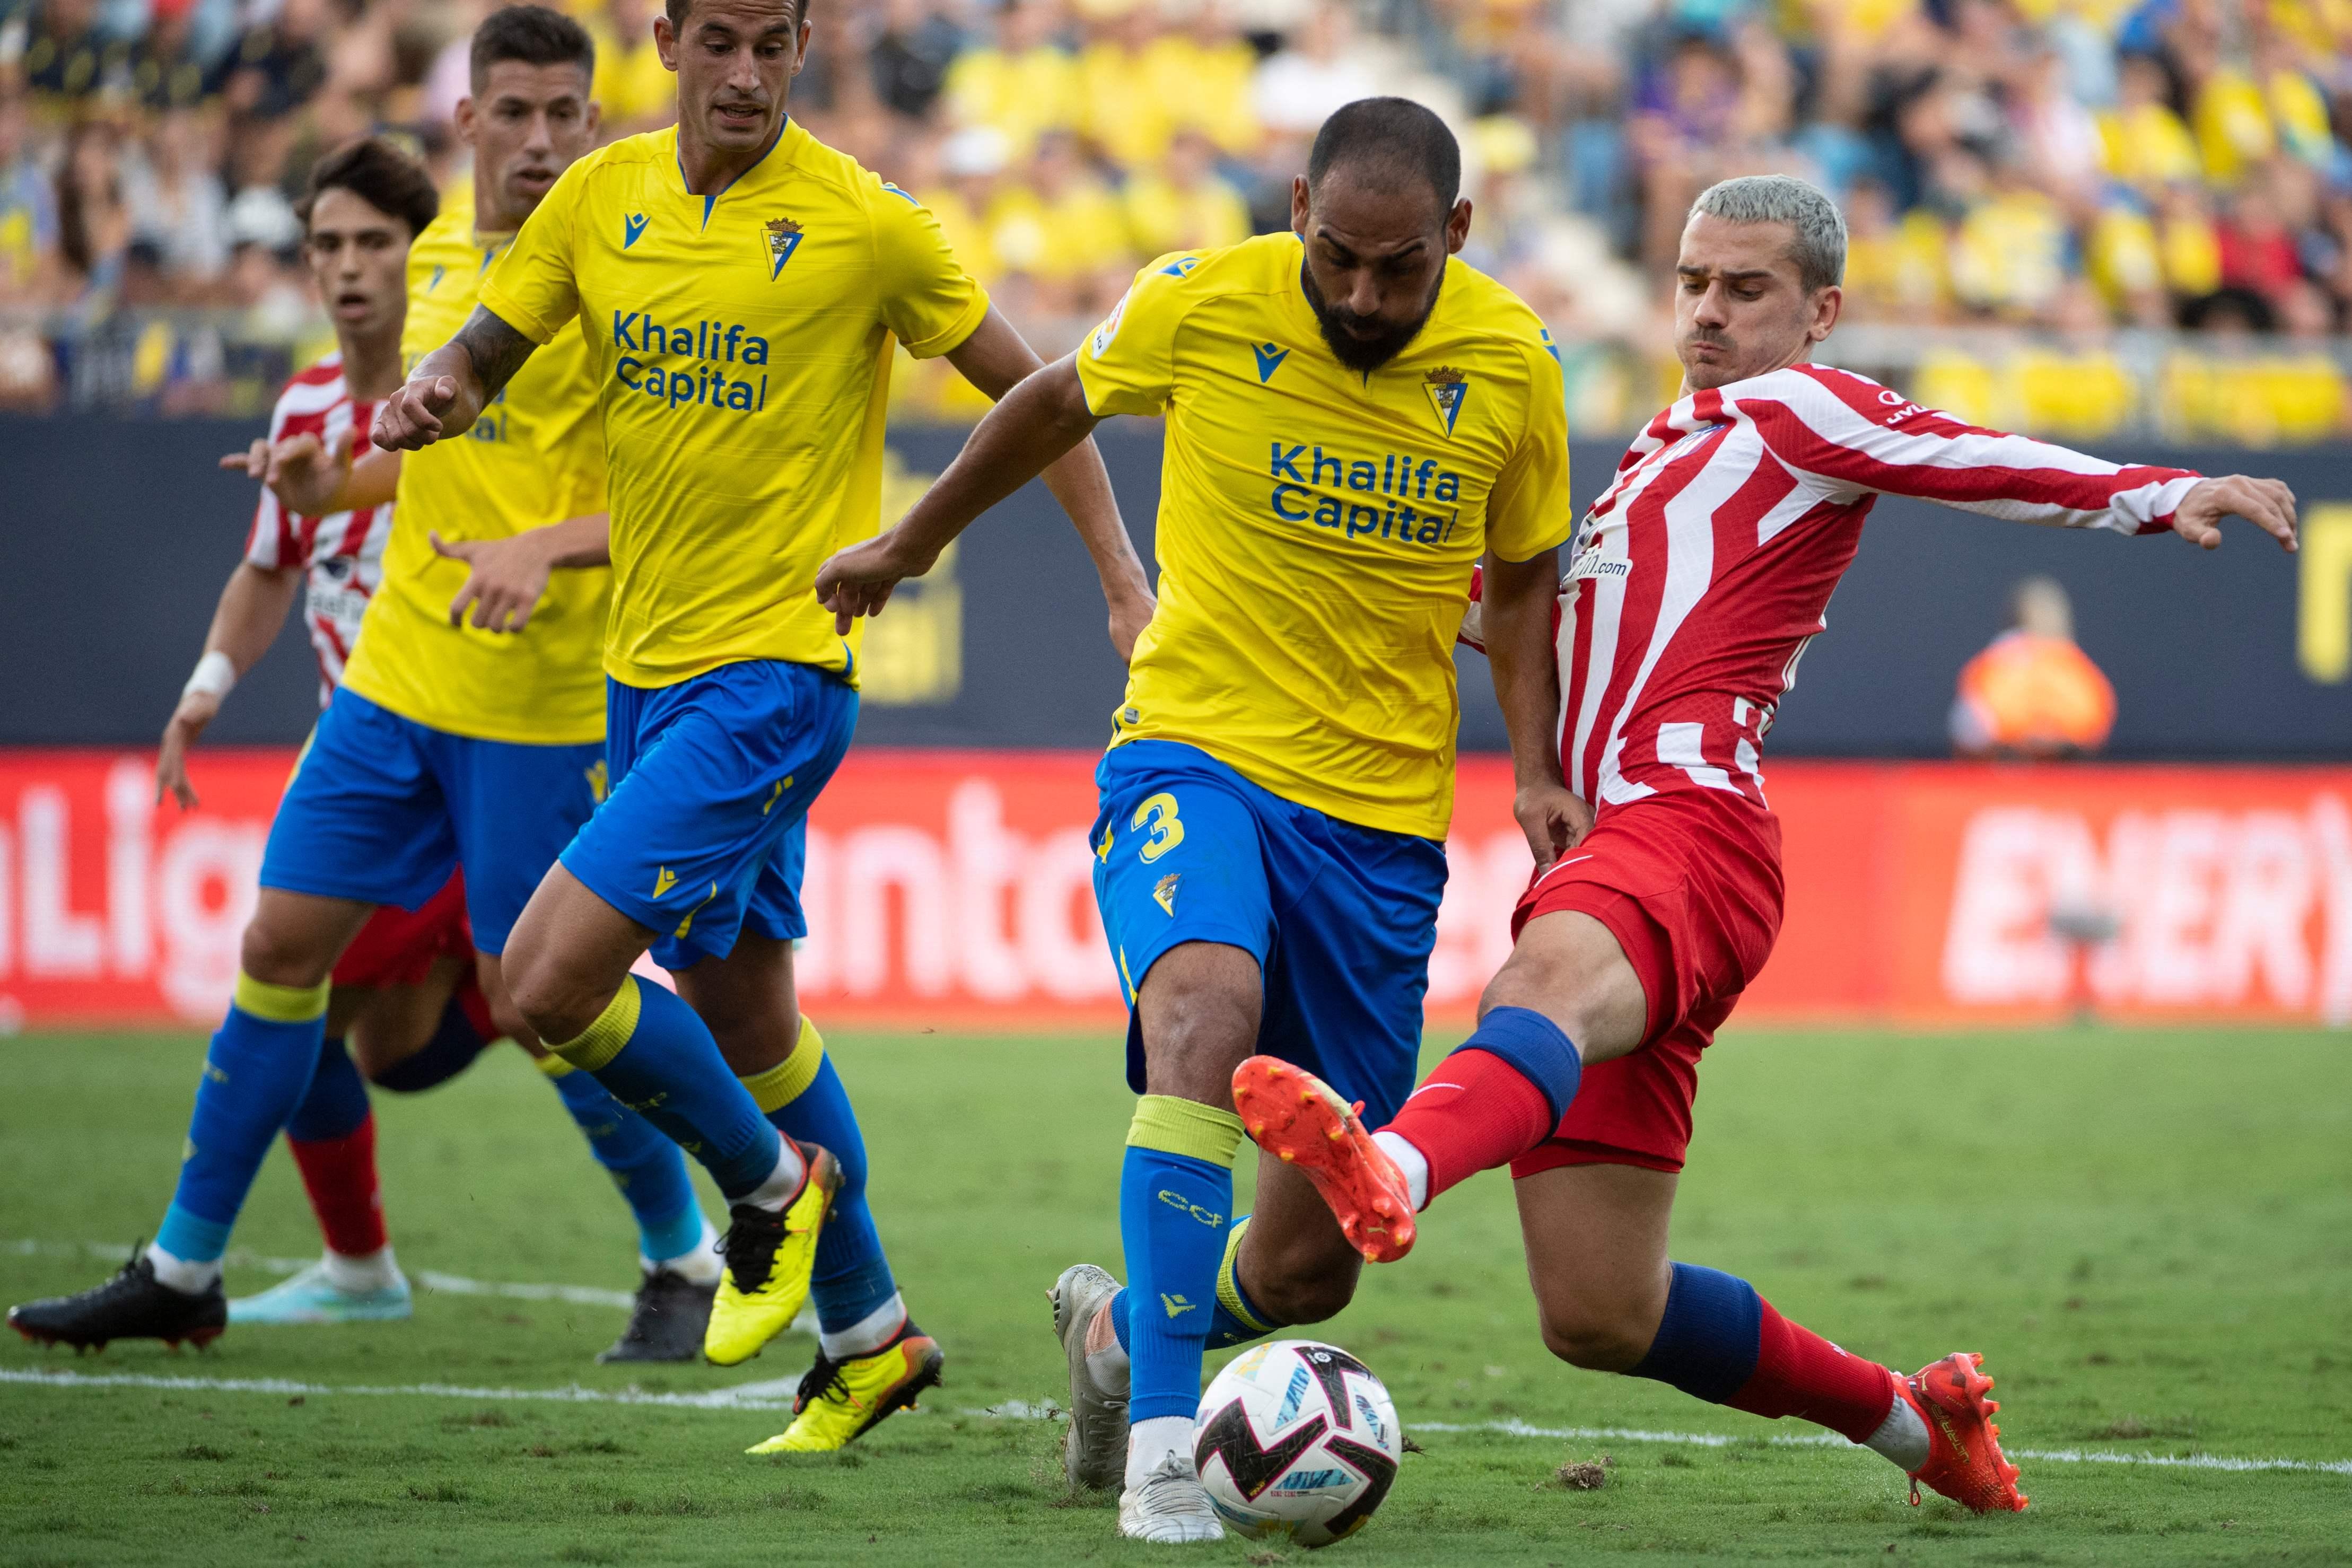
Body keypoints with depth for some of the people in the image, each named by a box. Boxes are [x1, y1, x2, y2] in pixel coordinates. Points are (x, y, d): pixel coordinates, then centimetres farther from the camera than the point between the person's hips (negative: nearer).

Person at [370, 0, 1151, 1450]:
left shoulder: (864, 225, -12)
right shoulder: (601, 201, 3)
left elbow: (1030, 392, -3)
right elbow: (479, 364, 10)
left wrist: (1126, 584, -8)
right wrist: (430, 400, -14)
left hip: (778, 671, -7)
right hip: (648, 667, 7)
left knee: (552, 979, -17)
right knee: (739, 1010, 17)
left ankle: (774, 1181, 7)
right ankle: (867, 1336, 31)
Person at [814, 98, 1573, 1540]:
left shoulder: (1511, 366, -5)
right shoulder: (1201, 305, -10)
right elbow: (1061, 403, 11)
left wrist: (1537, 768, -4)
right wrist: (911, 543, 23)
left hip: (1381, 820, 2)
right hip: (1196, 754, -2)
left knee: (1306, 1269, 3)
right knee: (1207, 1014, -36)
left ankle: (1119, 1329, 38)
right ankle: (1162, 1443, -33)